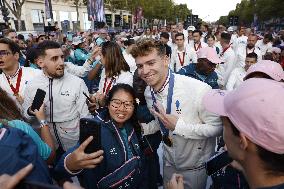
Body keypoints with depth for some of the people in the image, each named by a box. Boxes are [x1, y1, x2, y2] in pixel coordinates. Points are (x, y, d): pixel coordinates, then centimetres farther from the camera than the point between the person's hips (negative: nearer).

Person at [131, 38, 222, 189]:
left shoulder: (198, 89, -31)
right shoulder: (148, 92, -8)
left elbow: (217, 127, -23)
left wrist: (178, 126, -30)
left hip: (195, 165, -5)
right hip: (169, 162, 6)